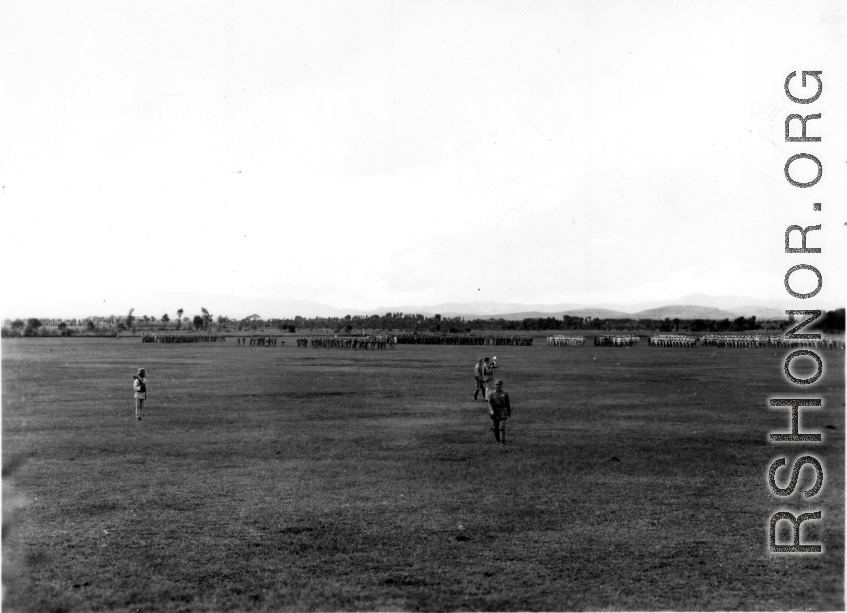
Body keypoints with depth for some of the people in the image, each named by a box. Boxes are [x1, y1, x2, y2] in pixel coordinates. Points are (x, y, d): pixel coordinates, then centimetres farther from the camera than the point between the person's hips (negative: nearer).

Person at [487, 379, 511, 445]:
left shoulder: (504, 394, 0)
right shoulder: (491, 394, -3)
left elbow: (507, 404, 9)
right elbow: (490, 403, -11)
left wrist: (509, 413, 15)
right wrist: (491, 411, -27)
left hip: (502, 413, -1)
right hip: (495, 412, 1)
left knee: (502, 427, -11)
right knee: (496, 427, 13)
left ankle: (502, 441, -11)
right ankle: (498, 439, 35)